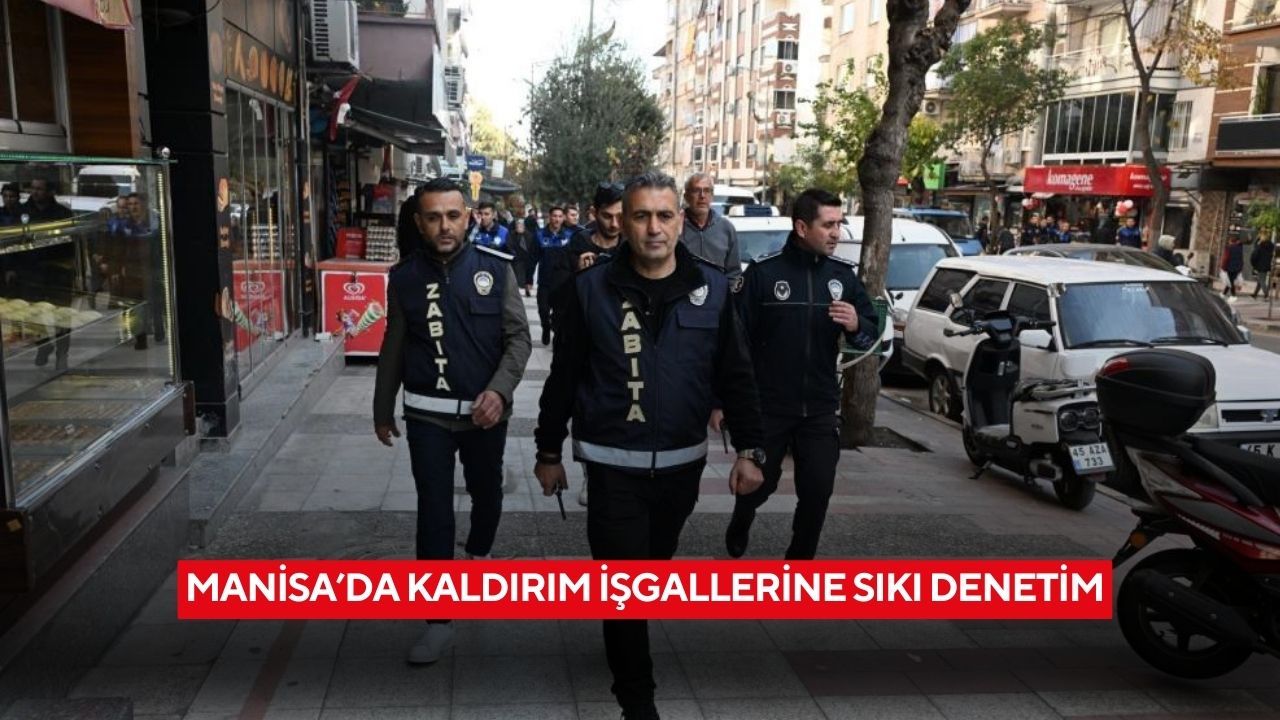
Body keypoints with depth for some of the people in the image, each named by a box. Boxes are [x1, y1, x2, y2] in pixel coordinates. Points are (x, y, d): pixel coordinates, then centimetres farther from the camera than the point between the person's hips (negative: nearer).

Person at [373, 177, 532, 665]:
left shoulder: (496, 268, -7)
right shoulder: (404, 276, -2)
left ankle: (479, 552, 52)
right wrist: (382, 410, 12)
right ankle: (439, 620, 6)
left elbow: (518, 336, -7)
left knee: (486, 493, 20)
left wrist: (500, 390, -23)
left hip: (485, 410, 0)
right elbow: (393, 347, 7)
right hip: (427, 413, 0)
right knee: (434, 512, -2)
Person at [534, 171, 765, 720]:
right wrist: (548, 452, 4)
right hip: (613, 465, -3)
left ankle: (624, 649, 47)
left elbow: (735, 376, 2)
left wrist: (749, 449, -3)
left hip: (682, 463, 3)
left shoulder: (712, 288, -2)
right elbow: (563, 377, 0)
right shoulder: (592, 289, -7)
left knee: (654, 570, 20)